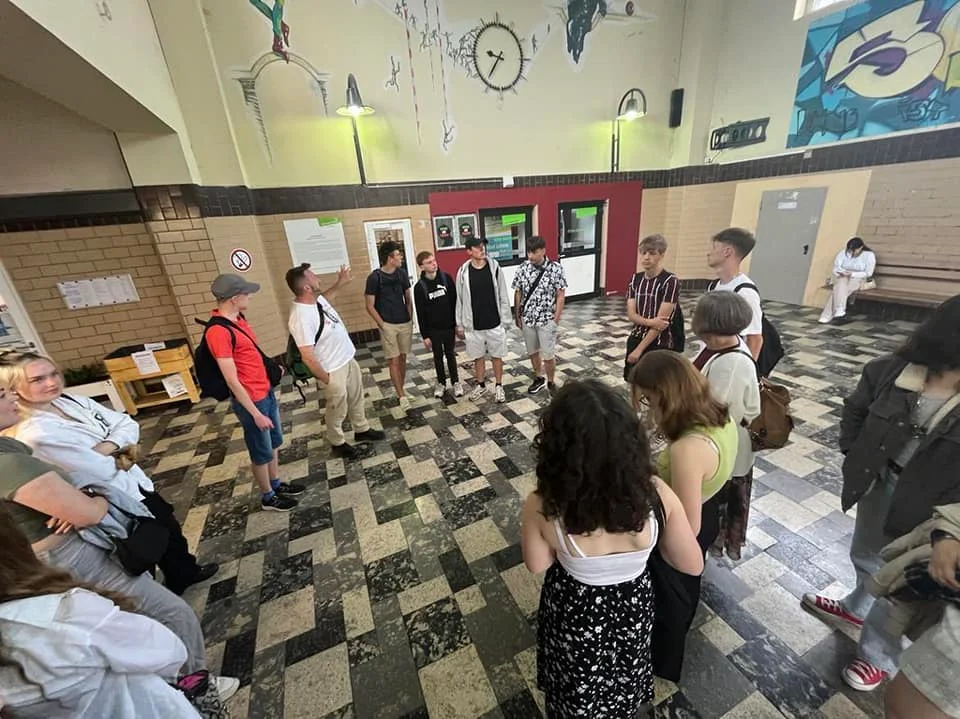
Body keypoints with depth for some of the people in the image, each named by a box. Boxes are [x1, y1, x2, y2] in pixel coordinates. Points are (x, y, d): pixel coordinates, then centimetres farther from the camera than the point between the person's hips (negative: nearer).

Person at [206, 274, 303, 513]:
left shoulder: (238, 318, 4)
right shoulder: (218, 332, -25)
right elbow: (232, 381, -24)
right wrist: (255, 413, -21)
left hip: (266, 391, 9)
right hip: (251, 400, -9)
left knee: (275, 442, 22)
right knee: (262, 452, 10)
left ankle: (276, 484, 42)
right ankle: (268, 497, 31)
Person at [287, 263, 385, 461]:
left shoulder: (316, 298, -4)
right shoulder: (300, 317, -31)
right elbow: (307, 356, -27)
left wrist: (339, 283, 14)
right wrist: (325, 378, -16)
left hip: (348, 359, 9)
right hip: (332, 370, -8)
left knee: (356, 398, 24)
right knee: (337, 409, 12)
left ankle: (362, 430, 45)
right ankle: (337, 443, 36)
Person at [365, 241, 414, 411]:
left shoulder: (402, 274, 2)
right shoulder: (374, 278, -12)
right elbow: (370, 306, -8)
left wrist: (411, 319, 3)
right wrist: (382, 325, -10)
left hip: (405, 323, 5)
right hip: (388, 325, -4)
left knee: (402, 358, 11)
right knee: (393, 361, -2)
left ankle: (400, 390, 25)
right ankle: (402, 396, 4)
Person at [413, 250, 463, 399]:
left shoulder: (446, 278, -5)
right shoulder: (419, 287, -9)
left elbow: (455, 301, 1)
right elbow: (420, 314, -6)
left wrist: (458, 323, 0)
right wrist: (425, 335, -7)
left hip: (449, 326, 1)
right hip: (433, 329, -1)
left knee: (450, 355, 13)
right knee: (438, 357, 12)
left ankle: (456, 382, 26)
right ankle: (441, 383, 28)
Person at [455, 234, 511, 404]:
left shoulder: (494, 267, -6)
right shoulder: (463, 271, -5)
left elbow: (503, 296, -2)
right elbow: (460, 300, 1)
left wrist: (505, 319, -3)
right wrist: (459, 325, 2)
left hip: (494, 323, 0)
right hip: (474, 325, 1)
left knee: (497, 356, 11)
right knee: (478, 357, 14)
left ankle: (499, 386, 29)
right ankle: (481, 385, 34)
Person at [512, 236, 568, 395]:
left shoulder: (555, 269, -11)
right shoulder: (523, 268, -3)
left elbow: (560, 295, -7)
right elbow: (518, 293, 5)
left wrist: (556, 319, -10)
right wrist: (517, 316, 6)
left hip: (547, 320, -3)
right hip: (527, 319, 3)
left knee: (548, 355, 2)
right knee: (533, 352, 16)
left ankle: (551, 382, 25)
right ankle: (539, 379, 37)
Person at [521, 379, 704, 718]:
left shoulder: (541, 508, -36)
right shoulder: (657, 495, -31)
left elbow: (537, 564, -14)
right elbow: (692, 565, -12)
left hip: (574, 615, -2)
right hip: (633, 609, 2)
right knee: (622, 683, 39)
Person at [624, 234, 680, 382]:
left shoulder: (670, 281, -13)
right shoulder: (635, 279, 4)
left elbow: (662, 320, -17)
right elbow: (631, 314, -2)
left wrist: (640, 349, -17)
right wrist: (649, 322, -23)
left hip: (660, 344, -5)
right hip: (636, 339, 5)